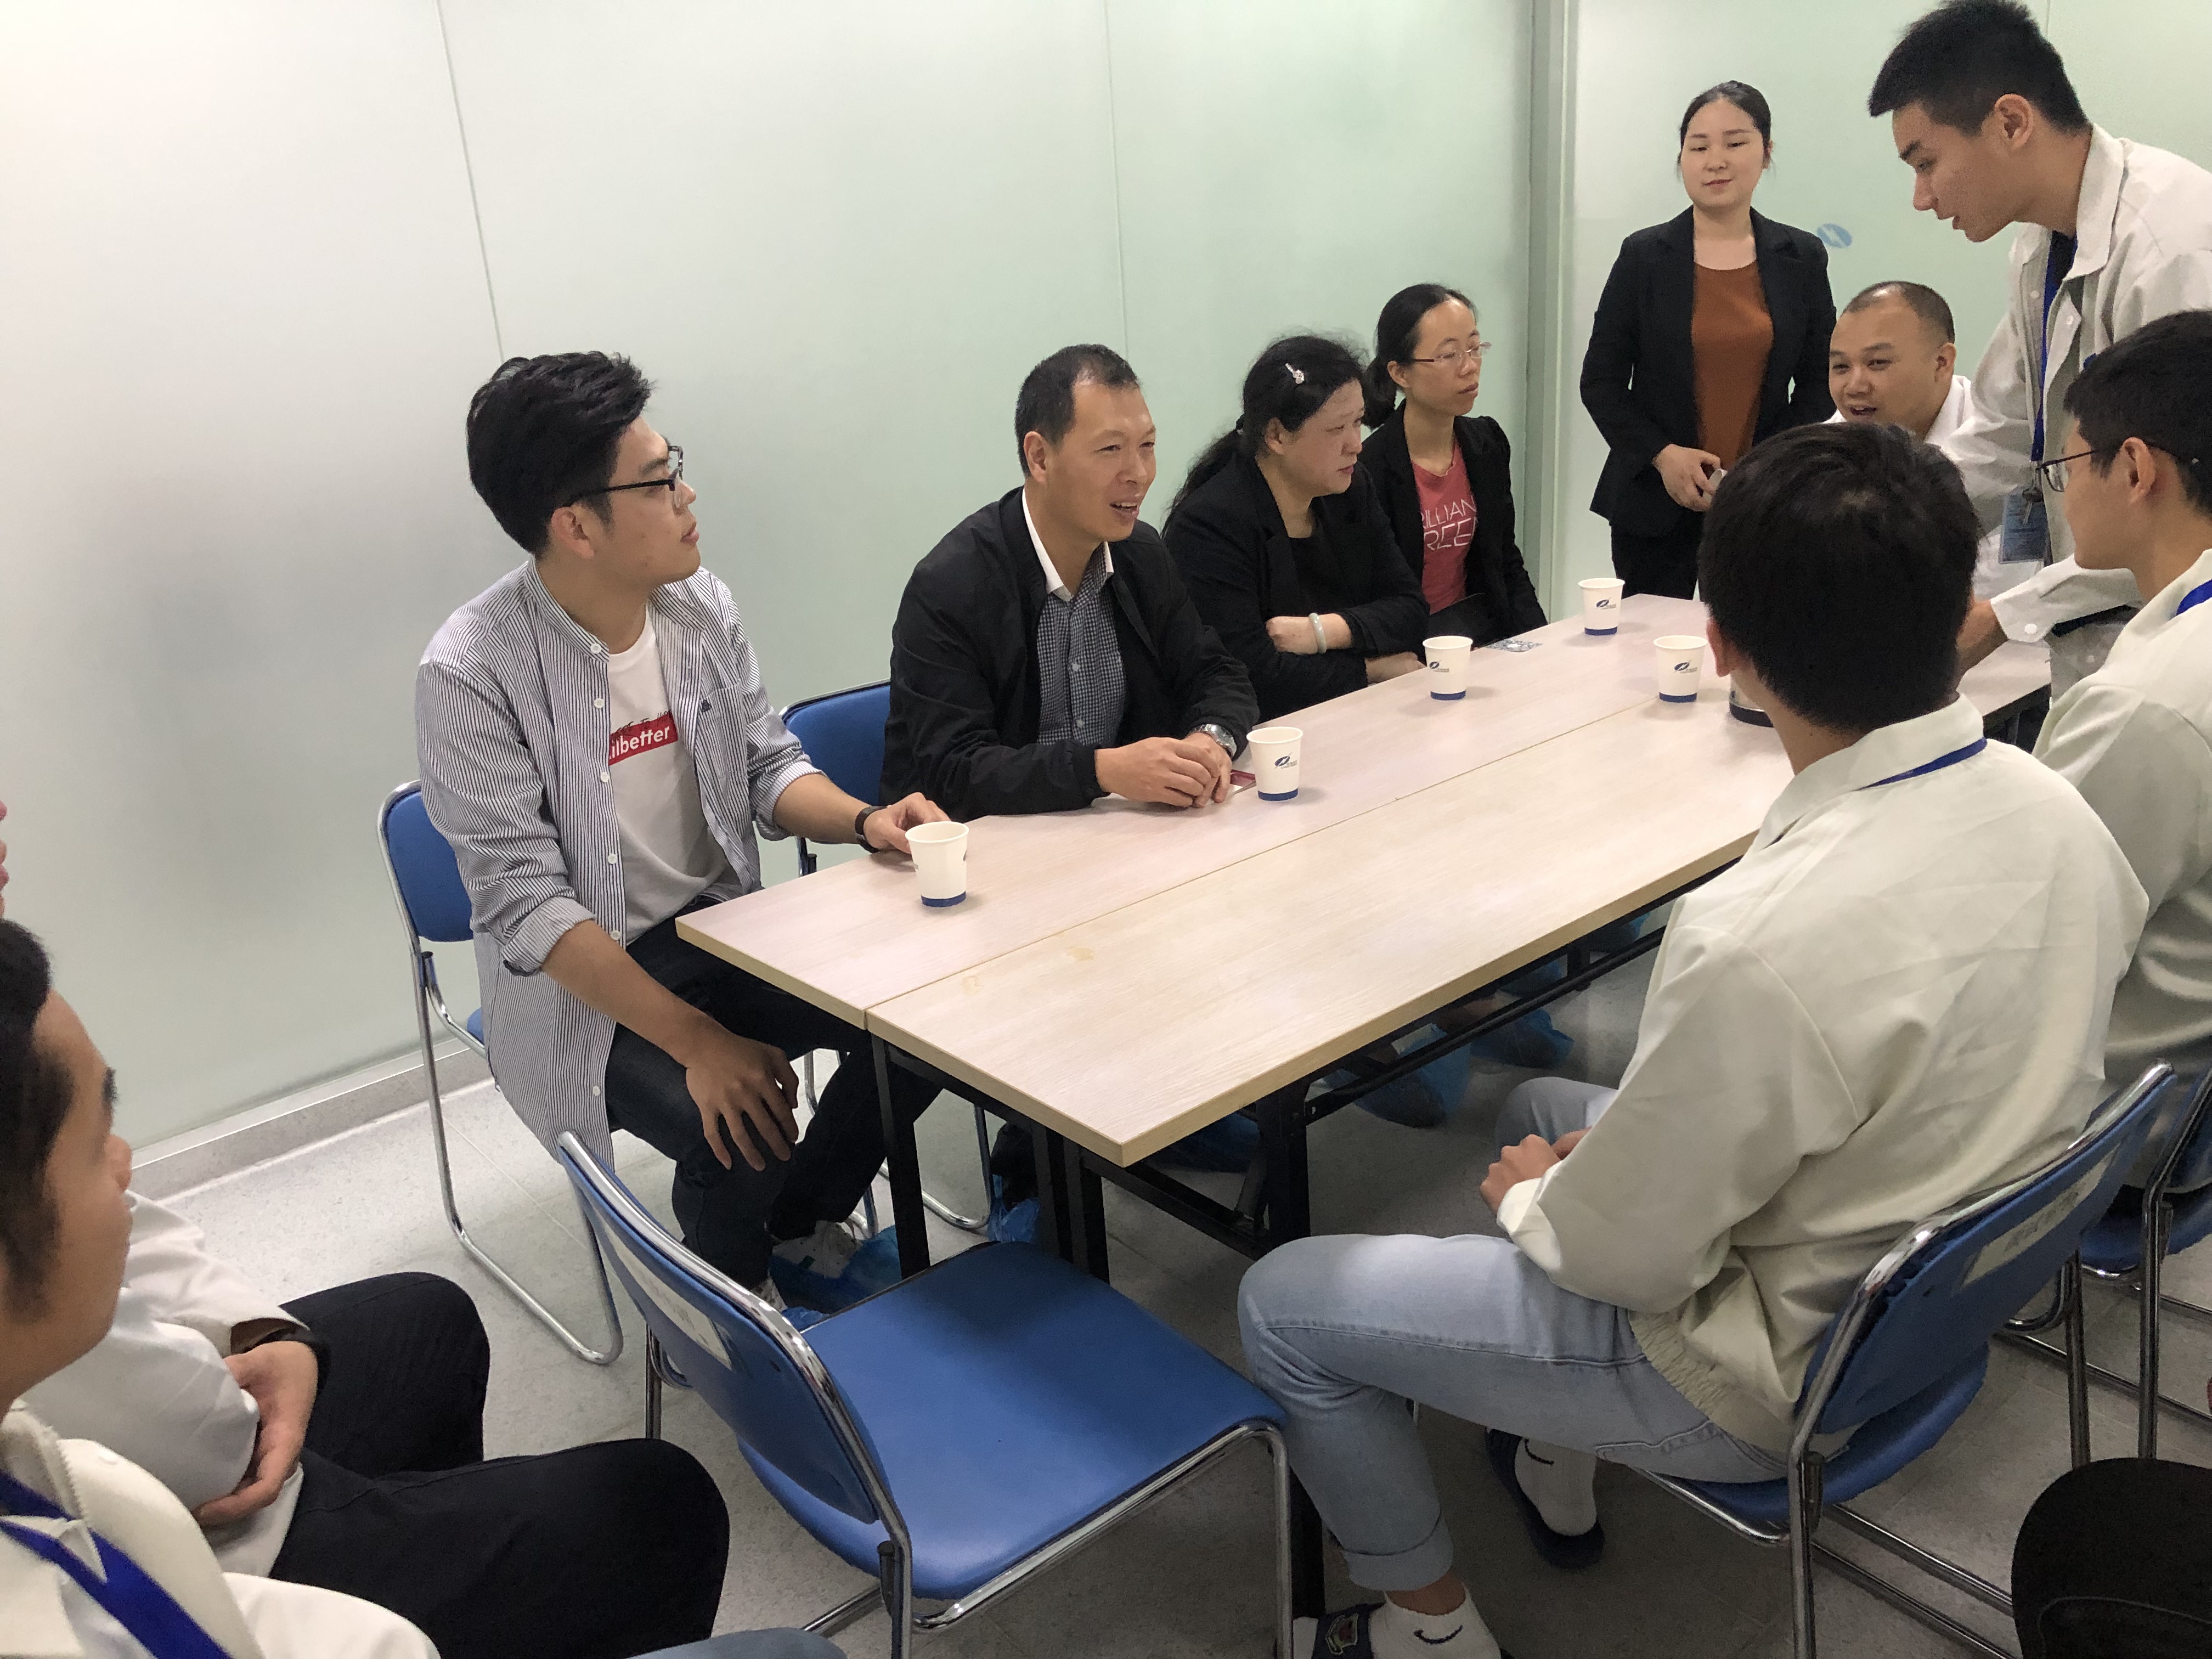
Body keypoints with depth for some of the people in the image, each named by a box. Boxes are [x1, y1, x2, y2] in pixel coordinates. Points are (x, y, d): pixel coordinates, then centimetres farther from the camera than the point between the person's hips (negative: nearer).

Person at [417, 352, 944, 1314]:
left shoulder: (702, 607, -3)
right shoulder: (470, 674, -20)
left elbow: (769, 765, 8)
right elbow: (527, 904, -22)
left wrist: (862, 821, -15)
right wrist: (699, 1041, -29)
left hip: (722, 924, 6)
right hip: (578, 980, -5)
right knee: (740, 1130, -28)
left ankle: (803, 1229, 15)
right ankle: (736, 1290, 9)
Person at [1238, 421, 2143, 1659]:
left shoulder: (1767, 941, -38)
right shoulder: (2056, 808, -12)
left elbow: (1625, 1259, -24)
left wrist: (1530, 1196, -1)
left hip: (1778, 1375, -8)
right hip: (1941, 1292, 8)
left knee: (1285, 1304, 3)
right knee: (1544, 1106, 28)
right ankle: (1555, 1473, 41)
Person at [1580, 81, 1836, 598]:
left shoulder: (1802, 258, 7)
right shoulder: (1644, 256, 2)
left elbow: (1819, 381, 9)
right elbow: (1600, 381, 2)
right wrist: (1663, 455, -12)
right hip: (1655, 502, -1)